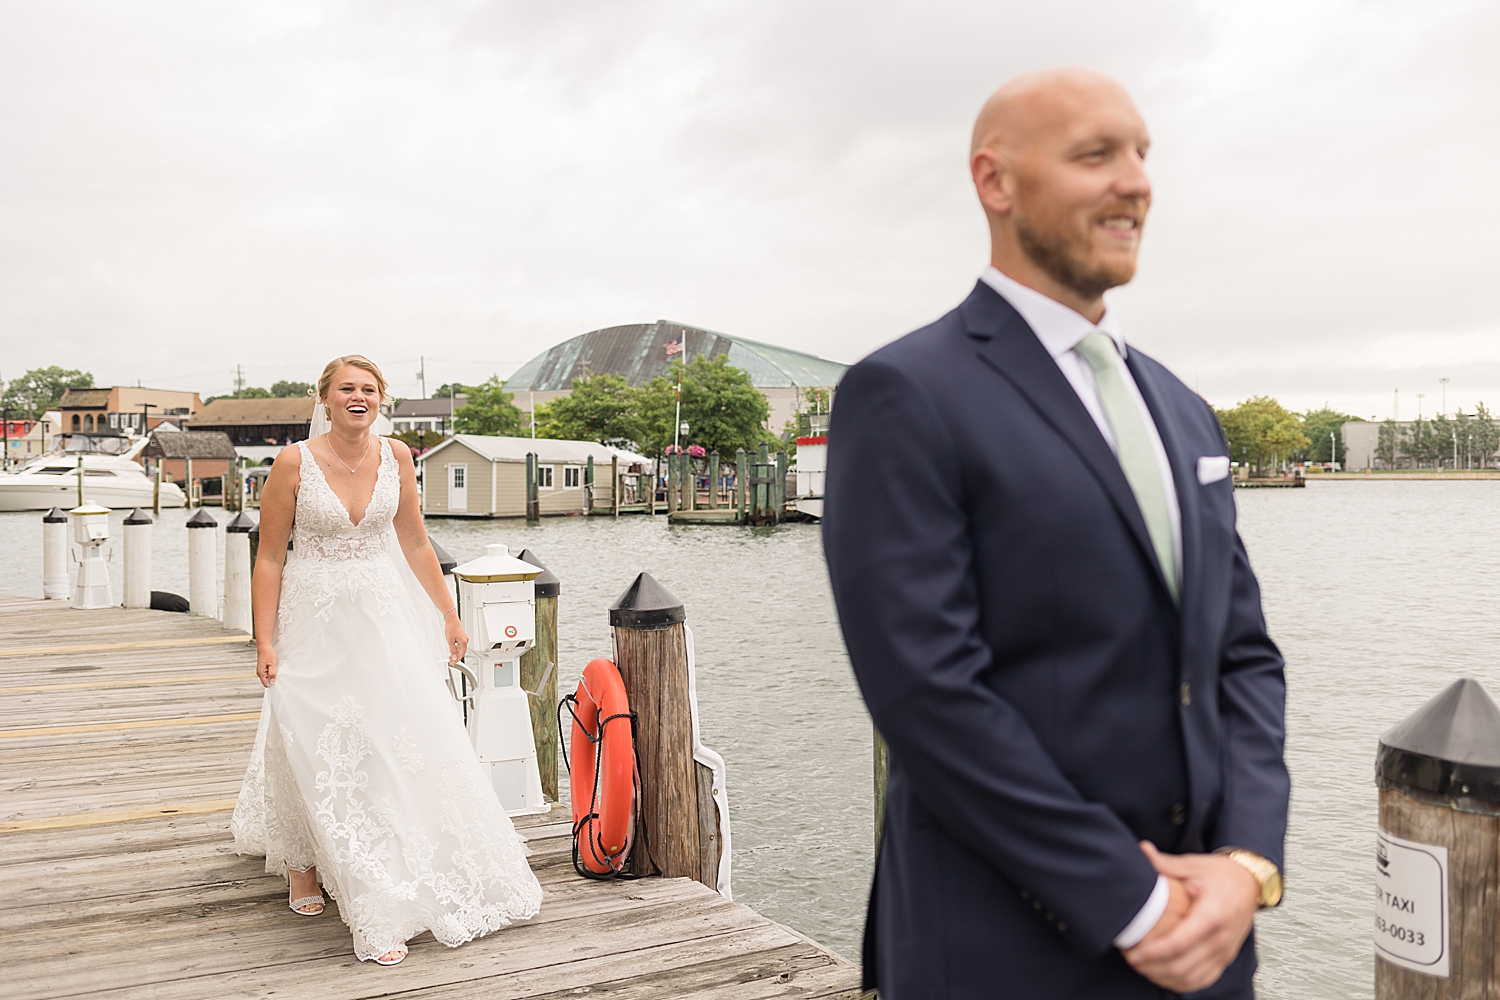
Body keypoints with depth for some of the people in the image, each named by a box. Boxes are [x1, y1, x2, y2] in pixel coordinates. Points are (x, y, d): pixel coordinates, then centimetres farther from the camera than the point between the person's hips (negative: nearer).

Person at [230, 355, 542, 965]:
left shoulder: (395, 457, 0)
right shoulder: (294, 463, -10)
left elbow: (415, 544, 8)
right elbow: (269, 558, -6)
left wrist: (448, 616, 10)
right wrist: (264, 643, -10)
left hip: (385, 617, 3)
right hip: (316, 623, -3)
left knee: (409, 742, 1)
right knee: (316, 754, 3)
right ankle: (301, 864, 28)